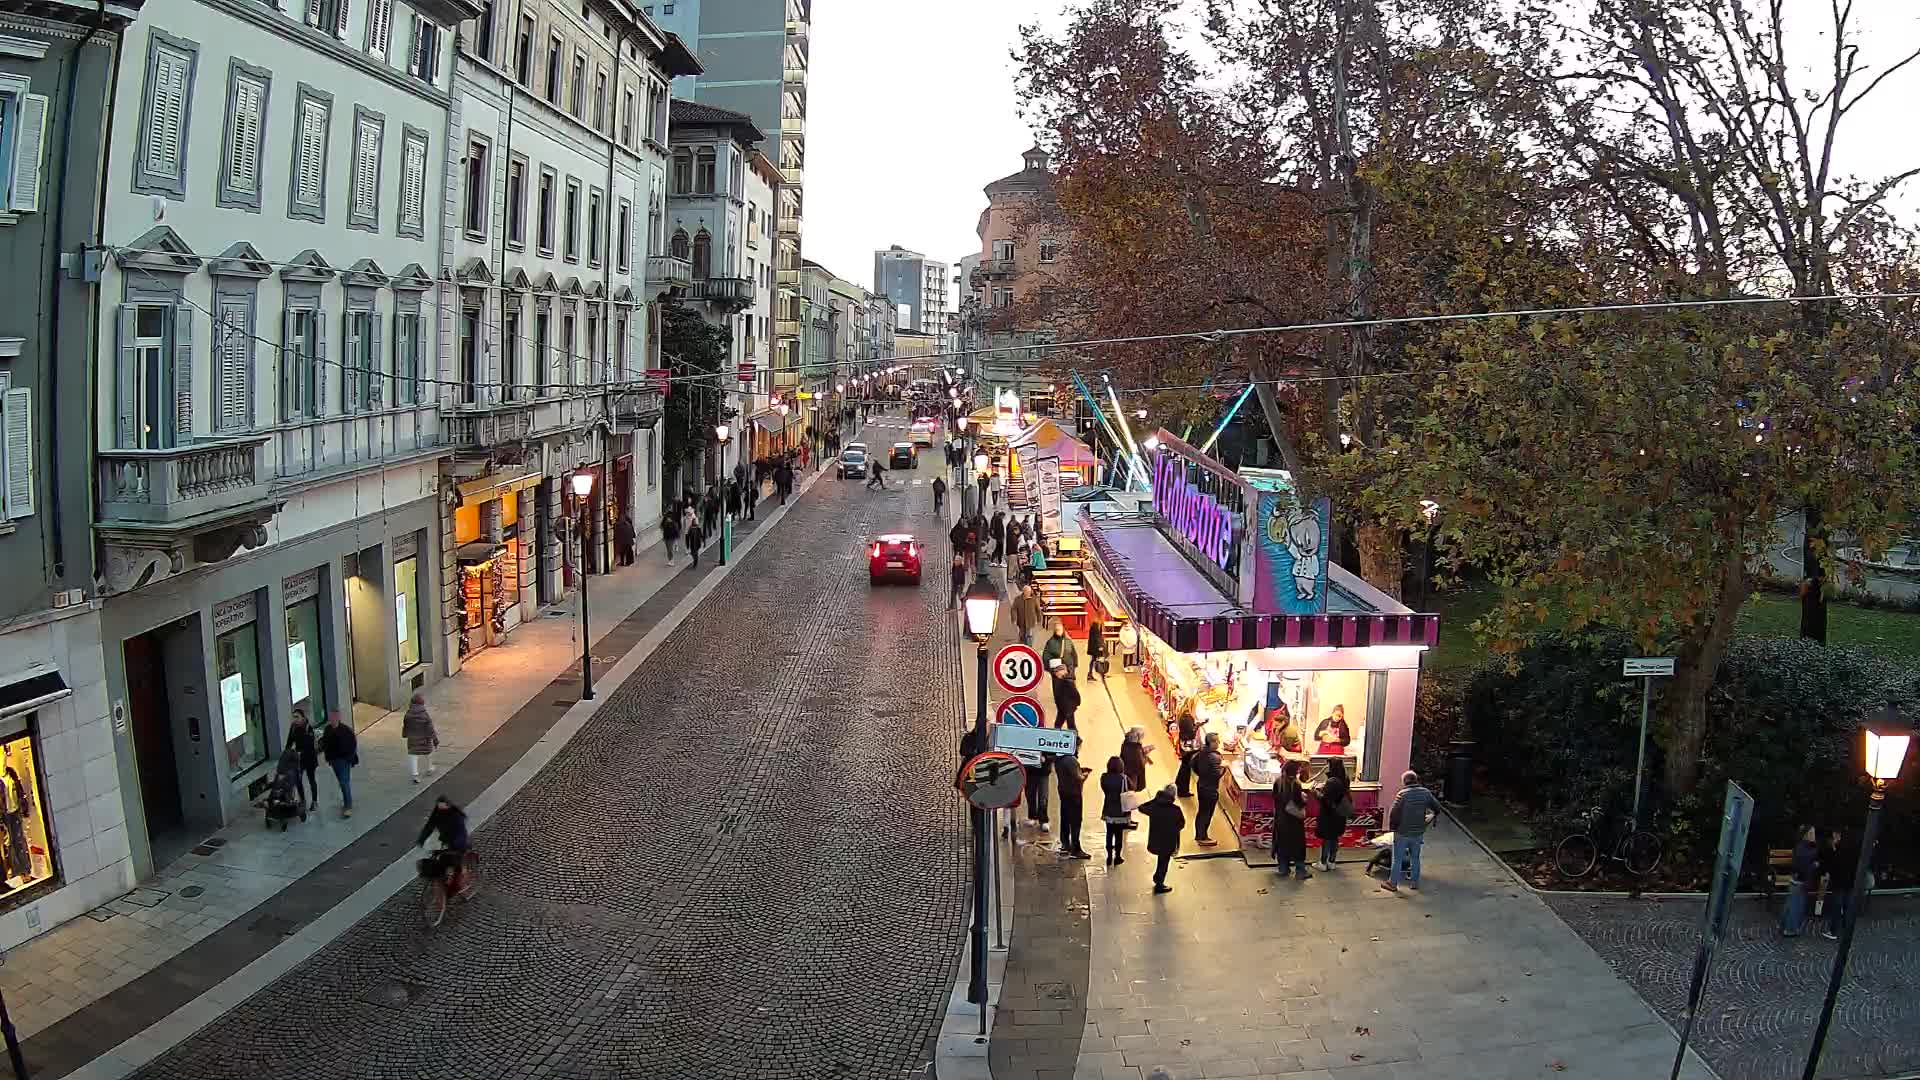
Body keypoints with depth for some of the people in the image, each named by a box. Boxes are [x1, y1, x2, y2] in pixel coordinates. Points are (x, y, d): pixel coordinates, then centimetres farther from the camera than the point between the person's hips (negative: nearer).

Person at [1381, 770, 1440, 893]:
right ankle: (1414, 882, 26)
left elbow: (1393, 813, -21)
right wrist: (1429, 819, 21)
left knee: (1397, 859, 8)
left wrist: (1392, 826, -6)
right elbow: (1437, 808, 6)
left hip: (1402, 833, -4)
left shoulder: (1402, 794, -17)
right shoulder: (1425, 793, -3)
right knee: (1415, 858, 19)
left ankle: (1393, 883, 14)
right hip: (1418, 833, 4)